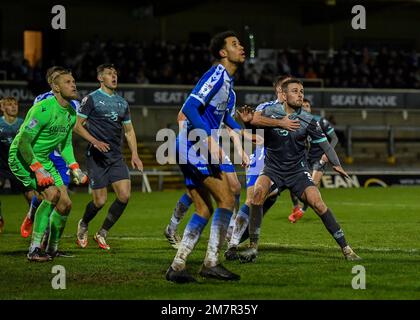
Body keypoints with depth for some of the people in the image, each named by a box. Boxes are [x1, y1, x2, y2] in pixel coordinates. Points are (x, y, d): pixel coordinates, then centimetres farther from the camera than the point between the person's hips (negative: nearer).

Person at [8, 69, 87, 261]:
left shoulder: (71, 113, 4)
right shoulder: (43, 109, -25)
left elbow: (65, 143, 19)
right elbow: (23, 142, -26)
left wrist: (75, 169, 8)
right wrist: (38, 170, -31)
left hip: (43, 159, 9)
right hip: (21, 157, -9)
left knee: (65, 204, 2)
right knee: (52, 194, -27)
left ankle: (53, 249, 21)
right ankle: (34, 249, -23)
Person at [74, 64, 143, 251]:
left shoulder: (122, 103, 16)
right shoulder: (91, 99, -2)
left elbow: (129, 130, 21)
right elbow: (77, 125, -5)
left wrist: (134, 154, 9)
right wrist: (95, 141, -18)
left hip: (116, 157, 5)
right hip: (97, 157, -5)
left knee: (125, 195, -10)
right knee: (100, 201, -7)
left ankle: (102, 234, 6)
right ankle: (83, 225, 26)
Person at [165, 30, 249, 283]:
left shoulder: (228, 79, 17)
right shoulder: (216, 76, -13)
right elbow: (190, 108, -23)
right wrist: (210, 140, -28)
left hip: (193, 149, 10)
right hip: (196, 146, -10)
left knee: (204, 210, 10)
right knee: (227, 199, -11)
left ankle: (177, 266, 9)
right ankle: (211, 263, -9)